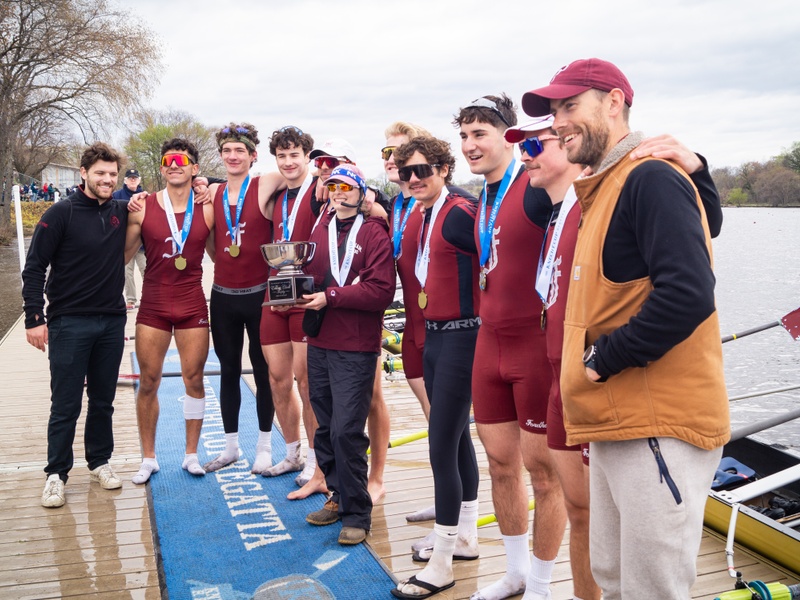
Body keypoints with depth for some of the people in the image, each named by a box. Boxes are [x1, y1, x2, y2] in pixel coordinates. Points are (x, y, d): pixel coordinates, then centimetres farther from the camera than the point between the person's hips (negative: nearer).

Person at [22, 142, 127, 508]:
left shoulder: (121, 213, 5)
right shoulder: (61, 214, -6)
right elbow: (34, 267, -7)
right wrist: (34, 319, -12)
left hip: (112, 322, 4)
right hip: (69, 323, -4)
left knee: (103, 401, 14)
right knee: (66, 405, 3)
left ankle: (100, 462, 28)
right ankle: (56, 474, 16)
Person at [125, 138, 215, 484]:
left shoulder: (206, 209, -1)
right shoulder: (143, 207, -2)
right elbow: (123, 254, 1)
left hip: (193, 307, 0)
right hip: (153, 308, 0)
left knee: (194, 381, 6)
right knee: (148, 383, 6)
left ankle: (191, 455, 21)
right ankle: (148, 458, 21)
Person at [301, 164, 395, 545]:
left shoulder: (373, 233, -3)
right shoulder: (321, 231, 14)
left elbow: (382, 290, -14)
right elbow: (312, 276, 15)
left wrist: (331, 297, -17)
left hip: (355, 349, -6)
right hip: (319, 343, 6)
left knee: (346, 431, -7)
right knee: (325, 429, 12)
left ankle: (357, 514, 7)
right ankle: (339, 497, 29)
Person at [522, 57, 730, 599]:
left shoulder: (651, 178, -13)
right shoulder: (605, 188, 17)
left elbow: (688, 293, -25)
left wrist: (603, 359, -17)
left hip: (659, 430, -9)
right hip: (617, 424, 9)